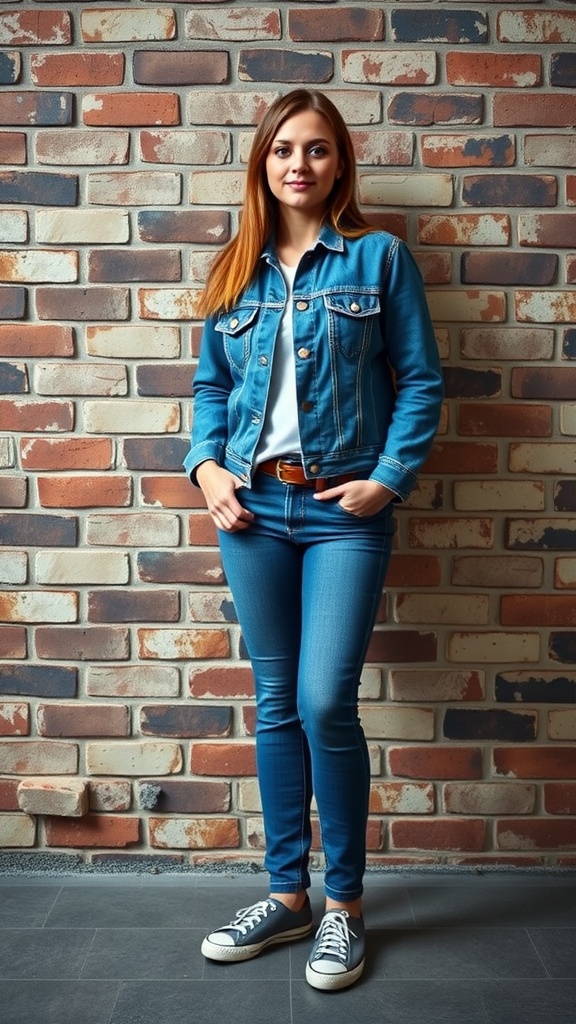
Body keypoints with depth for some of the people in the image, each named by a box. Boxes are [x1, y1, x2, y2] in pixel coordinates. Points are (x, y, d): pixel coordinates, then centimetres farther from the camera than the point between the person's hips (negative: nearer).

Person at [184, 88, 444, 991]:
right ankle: (288, 893, 25)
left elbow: (420, 380, -1)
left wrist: (390, 477, -11)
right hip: (252, 508, 4)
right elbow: (211, 385, 14)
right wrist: (206, 466, -2)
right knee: (275, 704, 10)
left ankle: (345, 902, 13)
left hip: (344, 511, -3)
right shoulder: (234, 269, 12)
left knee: (325, 702, -10)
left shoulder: (379, 256, 2)